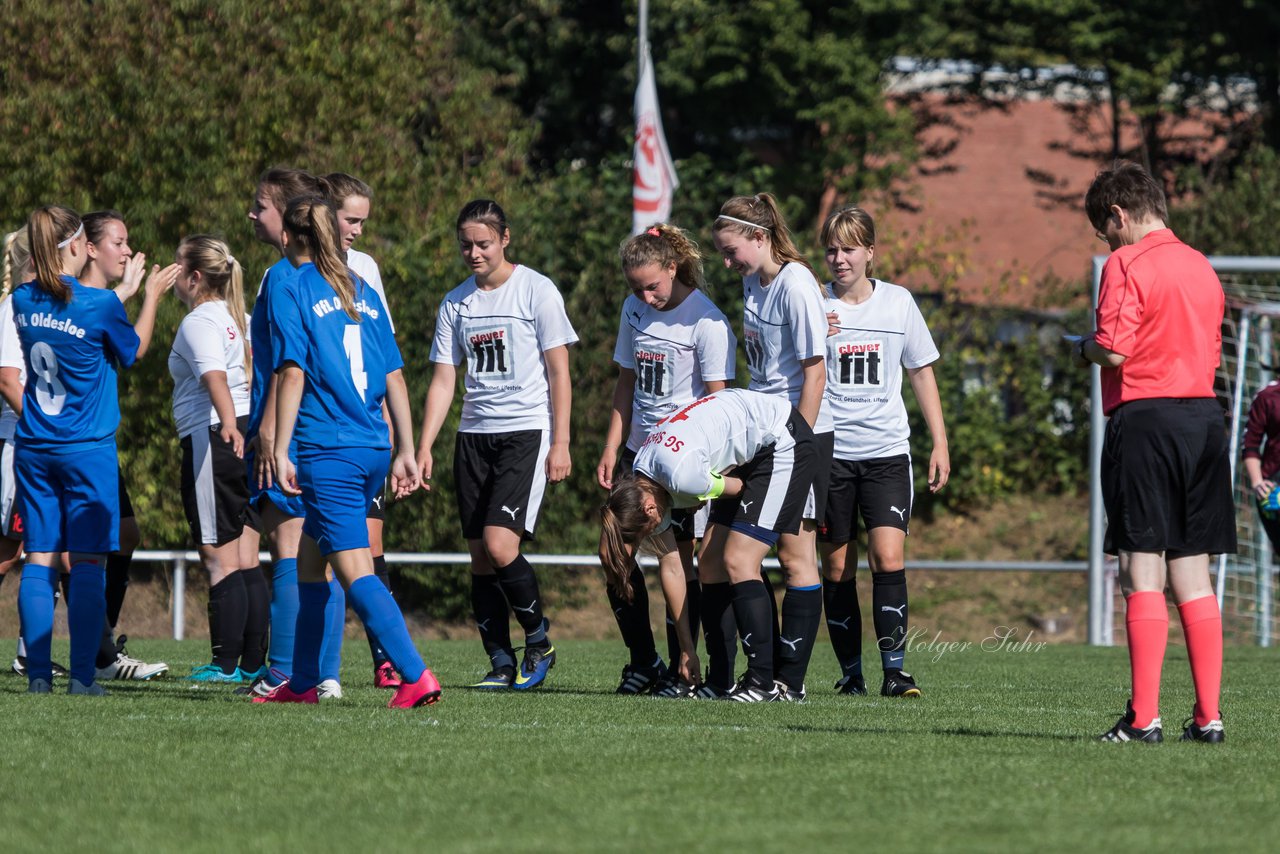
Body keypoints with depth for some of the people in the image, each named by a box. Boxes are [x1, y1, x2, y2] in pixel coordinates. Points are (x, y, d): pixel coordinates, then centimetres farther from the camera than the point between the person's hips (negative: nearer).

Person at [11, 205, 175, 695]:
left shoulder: (24, 301, 1)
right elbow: (133, 351, 4)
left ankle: (38, 673, 2)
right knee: (87, 562, -1)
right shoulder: (99, 305, -13)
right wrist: (152, 297, 19)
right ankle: (82, 677, -5)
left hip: (33, 447, 4)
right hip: (87, 449, -4)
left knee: (39, 561, 6)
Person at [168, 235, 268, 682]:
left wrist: (228, 424, -43)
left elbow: (215, 376, -29)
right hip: (247, 436, 9)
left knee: (219, 559, -4)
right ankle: (254, 660, 10)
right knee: (247, 561, 10)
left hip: (211, 440, -9)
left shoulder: (199, 322, -11)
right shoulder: (237, 317, 15)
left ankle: (226, 664, -3)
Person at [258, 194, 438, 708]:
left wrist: (279, 452, -10)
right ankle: (302, 682, 24)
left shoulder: (290, 293, -3)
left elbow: (293, 375, -11)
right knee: (309, 561, 19)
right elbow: (394, 377, 12)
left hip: (329, 451, -7)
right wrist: (405, 452, 14)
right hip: (373, 448, 7)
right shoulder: (363, 294, 15)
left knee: (355, 570, -11)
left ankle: (416, 675, -23)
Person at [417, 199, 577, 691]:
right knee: (480, 557, 1)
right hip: (474, 435, 5)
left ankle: (538, 643, 1)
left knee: (500, 544, -18)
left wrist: (560, 443, -8)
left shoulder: (536, 291, -3)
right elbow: (443, 380, 12)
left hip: (527, 433, -5)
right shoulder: (455, 304, 11)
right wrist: (423, 448, 3)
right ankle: (501, 664, 7)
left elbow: (559, 373, -2)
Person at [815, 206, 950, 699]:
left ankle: (894, 670, -13)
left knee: (888, 557, -14)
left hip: (886, 451, 0)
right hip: (829, 450, 0)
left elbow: (921, 373, 14)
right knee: (837, 567, 2)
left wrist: (940, 444, 11)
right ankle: (850, 673, 10)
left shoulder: (898, 303, 6)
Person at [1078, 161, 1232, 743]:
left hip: (1145, 417, -7)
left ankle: (1144, 717, -9)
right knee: (1193, 575, 9)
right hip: (1205, 414, 7)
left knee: (1143, 575, -6)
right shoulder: (1201, 267, 16)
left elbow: (1114, 350, -15)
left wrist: (1084, 348, 5)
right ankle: (1208, 715, 6)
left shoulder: (1127, 263, -7)